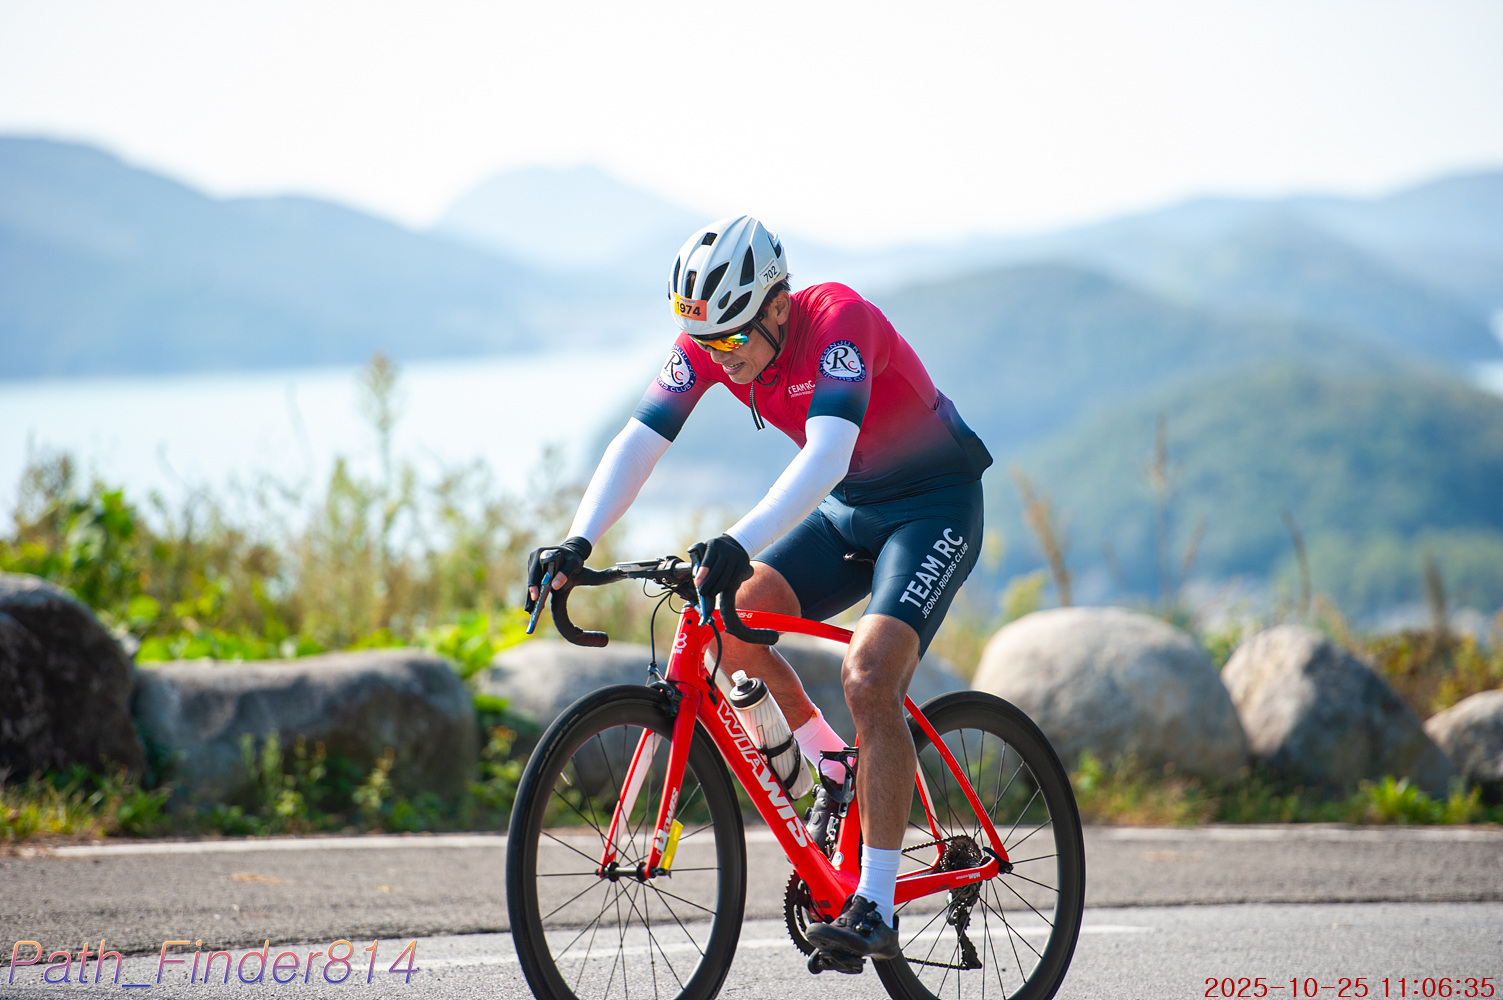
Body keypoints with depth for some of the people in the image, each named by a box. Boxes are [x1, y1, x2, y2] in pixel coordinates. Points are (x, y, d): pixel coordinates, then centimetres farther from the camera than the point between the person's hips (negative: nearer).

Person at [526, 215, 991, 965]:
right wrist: (578, 543, -31)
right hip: (848, 510, 7)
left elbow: (825, 458, -44)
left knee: (867, 676, -25)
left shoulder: (838, 321, -31)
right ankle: (830, 764, 10)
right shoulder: (707, 343, -12)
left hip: (936, 507, -7)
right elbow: (638, 443, -15)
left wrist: (739, 544, -57)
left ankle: (876, 909, -22)